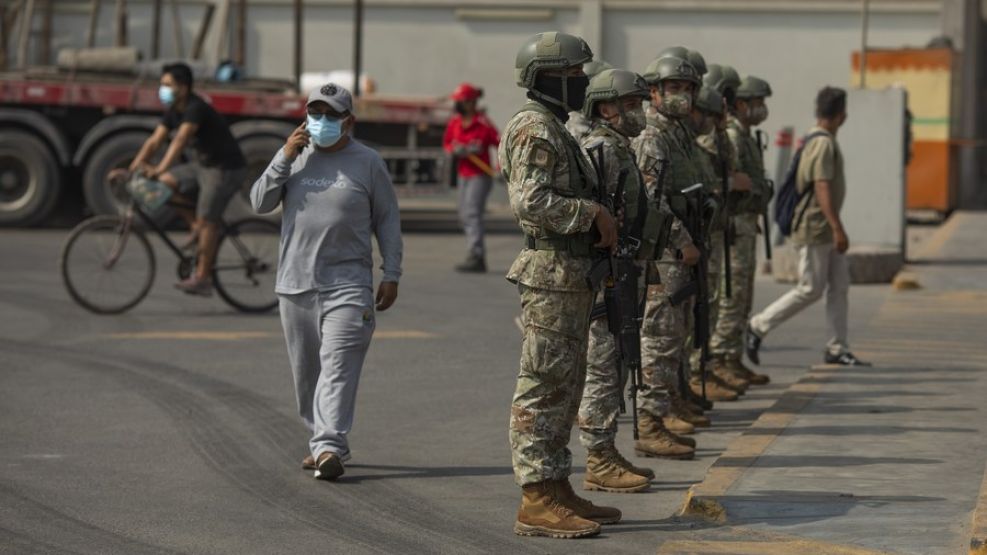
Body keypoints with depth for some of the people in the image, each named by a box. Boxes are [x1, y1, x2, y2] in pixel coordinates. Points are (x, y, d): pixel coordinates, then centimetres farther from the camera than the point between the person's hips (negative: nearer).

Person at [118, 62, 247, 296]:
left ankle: (202, 278, -6)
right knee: (165, 183, -3)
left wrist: (159, 169, -48)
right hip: (204, 164, 9)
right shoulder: (173, 112, 3)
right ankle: (196, 226, 6)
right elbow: (154, 142, 2)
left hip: (226, 169, -9)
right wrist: (131, 170, -7)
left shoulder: (196, 109, -24)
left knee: (207, 221, -11)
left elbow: (180, 141, -37)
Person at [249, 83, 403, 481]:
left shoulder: (367, 163, 3)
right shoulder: (294, 156, 10)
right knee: (306, 370, 9)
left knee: (338, 366, -14)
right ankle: (321, 440, 20)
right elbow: (260, 203, 3)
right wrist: (284, 159, -8)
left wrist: (391, 275, 1)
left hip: (347, 285, -4)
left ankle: (329, 447, -23)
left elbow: (387, 220, 7)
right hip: (295, 284, 4)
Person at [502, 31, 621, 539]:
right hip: (551, 274, -11)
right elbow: (531, 202, -25)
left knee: (563, 388, 12)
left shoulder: (555, 130, 18)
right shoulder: (534, 130, -14)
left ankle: (556, 490, 17)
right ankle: (537, 501, -8)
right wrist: (593, 214, -17)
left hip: (570, 274, 11)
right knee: (543, 387, -9)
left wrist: (599, 222, 9)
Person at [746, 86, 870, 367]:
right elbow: (822, 189, -24)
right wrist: (838, 228, -27)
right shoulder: (823, 144, -17)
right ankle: (758, 327, 3)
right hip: (815, 230, -10)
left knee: (839, 287, 6)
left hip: (826, 231, 10)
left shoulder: (816, 140, 14)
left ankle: (837, 348, 7)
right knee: (810, 290, -6)